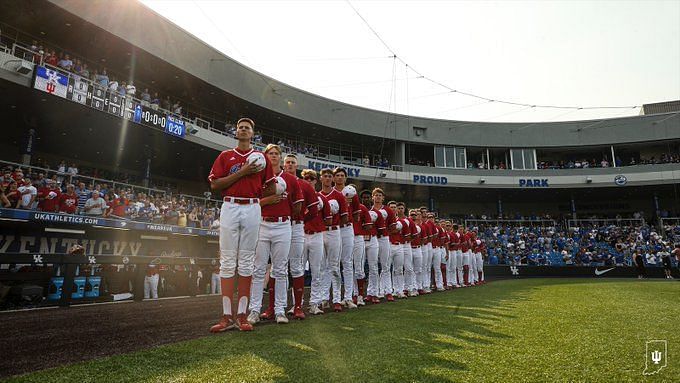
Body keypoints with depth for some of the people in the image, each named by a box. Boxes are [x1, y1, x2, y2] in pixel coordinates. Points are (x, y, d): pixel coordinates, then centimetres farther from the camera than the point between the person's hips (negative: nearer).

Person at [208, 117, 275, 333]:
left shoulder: (261, 158, 13)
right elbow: (214, 185, 0)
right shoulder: (225, 156, 13)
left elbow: (271, 188, 13)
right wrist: (242, 172, -6)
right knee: (227, 262, -2)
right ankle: (227, 316, 2)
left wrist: (252, 196, 6)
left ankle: (242, 315, 7)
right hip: (229, 209, 0)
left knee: (246, 263, 2)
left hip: (252, 210, 0)